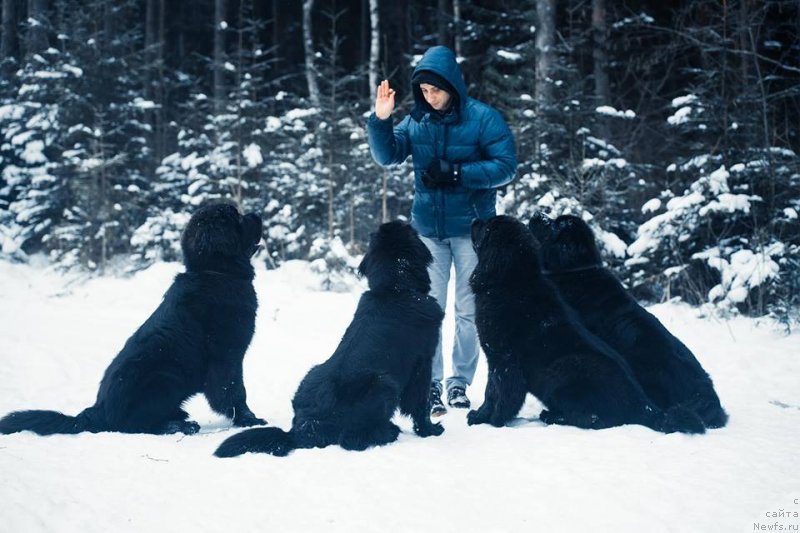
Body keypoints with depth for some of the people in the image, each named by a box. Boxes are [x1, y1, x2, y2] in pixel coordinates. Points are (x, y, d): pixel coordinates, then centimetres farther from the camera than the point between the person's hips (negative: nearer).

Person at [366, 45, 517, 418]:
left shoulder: (483, 118, -8)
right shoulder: (416, 121, 2)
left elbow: (505, 166, -12)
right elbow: (387, 156, -1)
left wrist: (457, 173, -21)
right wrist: (380, 120, -17)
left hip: (471, 227, -2)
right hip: (428, 229, 2)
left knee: (468, 310, 6)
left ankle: (460, 383, 16)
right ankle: (430, 384, 6)